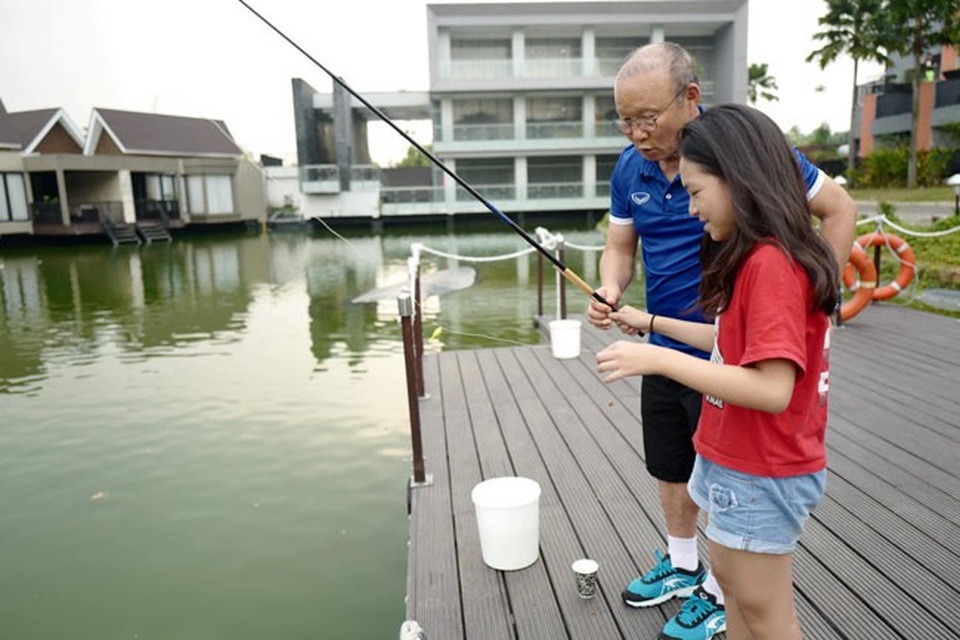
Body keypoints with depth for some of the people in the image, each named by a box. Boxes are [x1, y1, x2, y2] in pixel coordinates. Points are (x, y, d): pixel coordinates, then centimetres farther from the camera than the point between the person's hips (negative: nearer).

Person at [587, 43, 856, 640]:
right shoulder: (629, 169, -2)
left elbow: (840, 210, -8)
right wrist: (611, 292, -15)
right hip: (665, 347, 6)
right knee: (670, 469, 21)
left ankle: (721, 591, 35)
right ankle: (681, 564, 45)